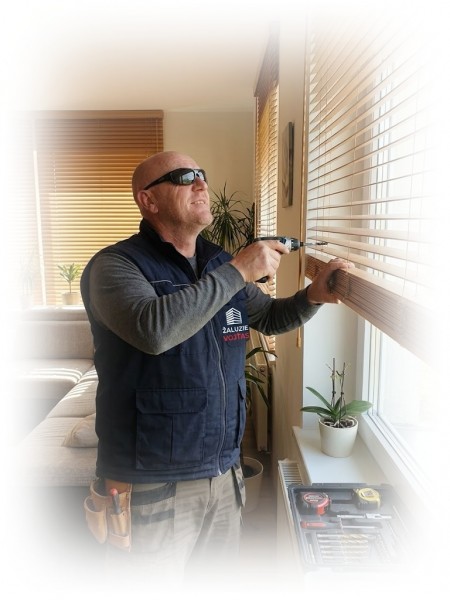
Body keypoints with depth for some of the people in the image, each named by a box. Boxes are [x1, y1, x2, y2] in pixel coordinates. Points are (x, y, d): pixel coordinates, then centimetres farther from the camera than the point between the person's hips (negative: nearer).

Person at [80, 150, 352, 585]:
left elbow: (269, 317, 17)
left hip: (224, 474, 6)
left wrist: (313, 295, -2)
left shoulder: (220, 265, 5)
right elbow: (154, 329, -33)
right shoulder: (116, 265, -13)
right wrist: (238, 271, -25)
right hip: (151, 487, -5)